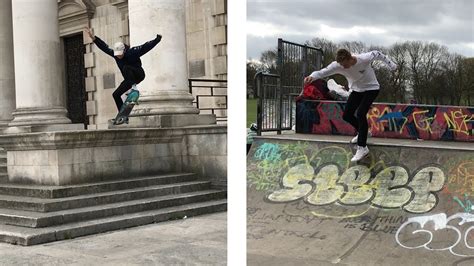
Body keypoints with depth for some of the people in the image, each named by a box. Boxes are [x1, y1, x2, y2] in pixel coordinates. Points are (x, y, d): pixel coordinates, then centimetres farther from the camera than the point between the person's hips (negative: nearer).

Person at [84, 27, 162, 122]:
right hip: (129, 79, 7)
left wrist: (157, 39, -28)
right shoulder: (114, 53, -7)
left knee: (126, 68, -35)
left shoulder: (133, 52, -21)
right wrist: (93, 38, -15)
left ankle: (134, 87, -31)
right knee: (116, 94, 0)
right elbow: (104, 47, -7)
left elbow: (146, 47, -23)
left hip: (139, 75, -7)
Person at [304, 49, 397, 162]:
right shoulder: (337, 65, -23)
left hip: (371, 88, -5)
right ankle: (361, 132, 32)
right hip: (357, 90, 5)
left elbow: (377, 54, -9)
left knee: (361, 113, -22)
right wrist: (312, 76, -57)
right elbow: (323, 72, -35)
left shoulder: (364, 59, -29)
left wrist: (391, 65, 3)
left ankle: (362, 148, -17)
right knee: (346, 115, 2)